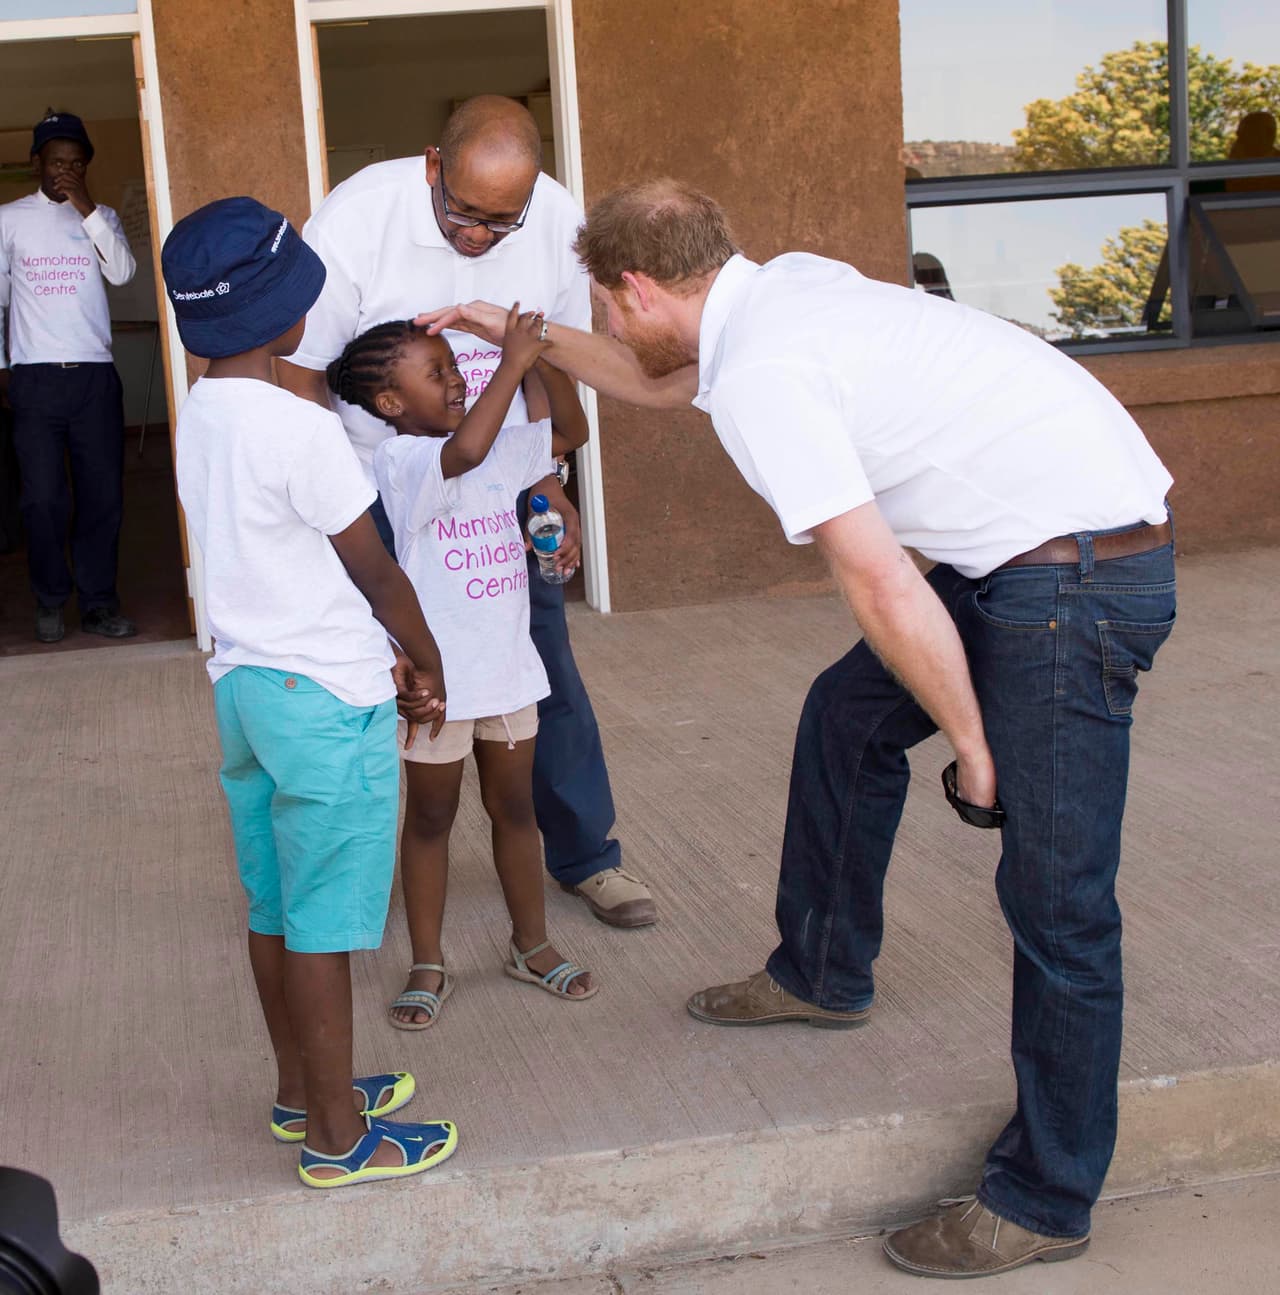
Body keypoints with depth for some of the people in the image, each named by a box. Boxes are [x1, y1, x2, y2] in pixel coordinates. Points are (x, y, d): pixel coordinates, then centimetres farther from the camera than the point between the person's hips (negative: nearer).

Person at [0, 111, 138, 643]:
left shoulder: (102, 217, 9)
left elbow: (121, 272, -8)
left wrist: (86, 209, -13)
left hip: (95, 375, 2)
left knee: (103, 494, 2)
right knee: (44, 497, -1)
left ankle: (98, 603, 12)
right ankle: (50, 603, 13)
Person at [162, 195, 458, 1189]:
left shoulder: (200, 418, 6)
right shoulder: (302, 432, -20)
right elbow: (374, 570, -11)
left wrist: (383, 657, 14)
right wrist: (426, 660, 6)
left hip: (245, 684, 8)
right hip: (327, 700, -8)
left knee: (275, 908, 17)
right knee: (323, 921, 1)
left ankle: (302, 1091, 32)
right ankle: (338, 1136, 11)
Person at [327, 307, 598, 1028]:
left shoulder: (502, 449, 5)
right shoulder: (402, 460, -18)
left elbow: (570, 433, 12)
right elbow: (465, 450, -38)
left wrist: (546, 363, -5)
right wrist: (513, 365, -30)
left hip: (507, 663, 6)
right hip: (437, 675, -6)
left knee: (514, 806, 18)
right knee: (431, 817, 9)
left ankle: (533, 945, 33)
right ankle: (429, 966, 22)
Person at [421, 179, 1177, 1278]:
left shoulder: (757, 377, -18)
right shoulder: (788, 284, 11)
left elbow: (886, 591, -21)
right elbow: (661, 383, 31)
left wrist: (975, 750, -10)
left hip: (1080, 576, -10)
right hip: (1029, 549, 10)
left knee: (1055, 898, -1)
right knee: (847, 716, 22)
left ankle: (1046, 1202, 13)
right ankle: (825, 974, 39)